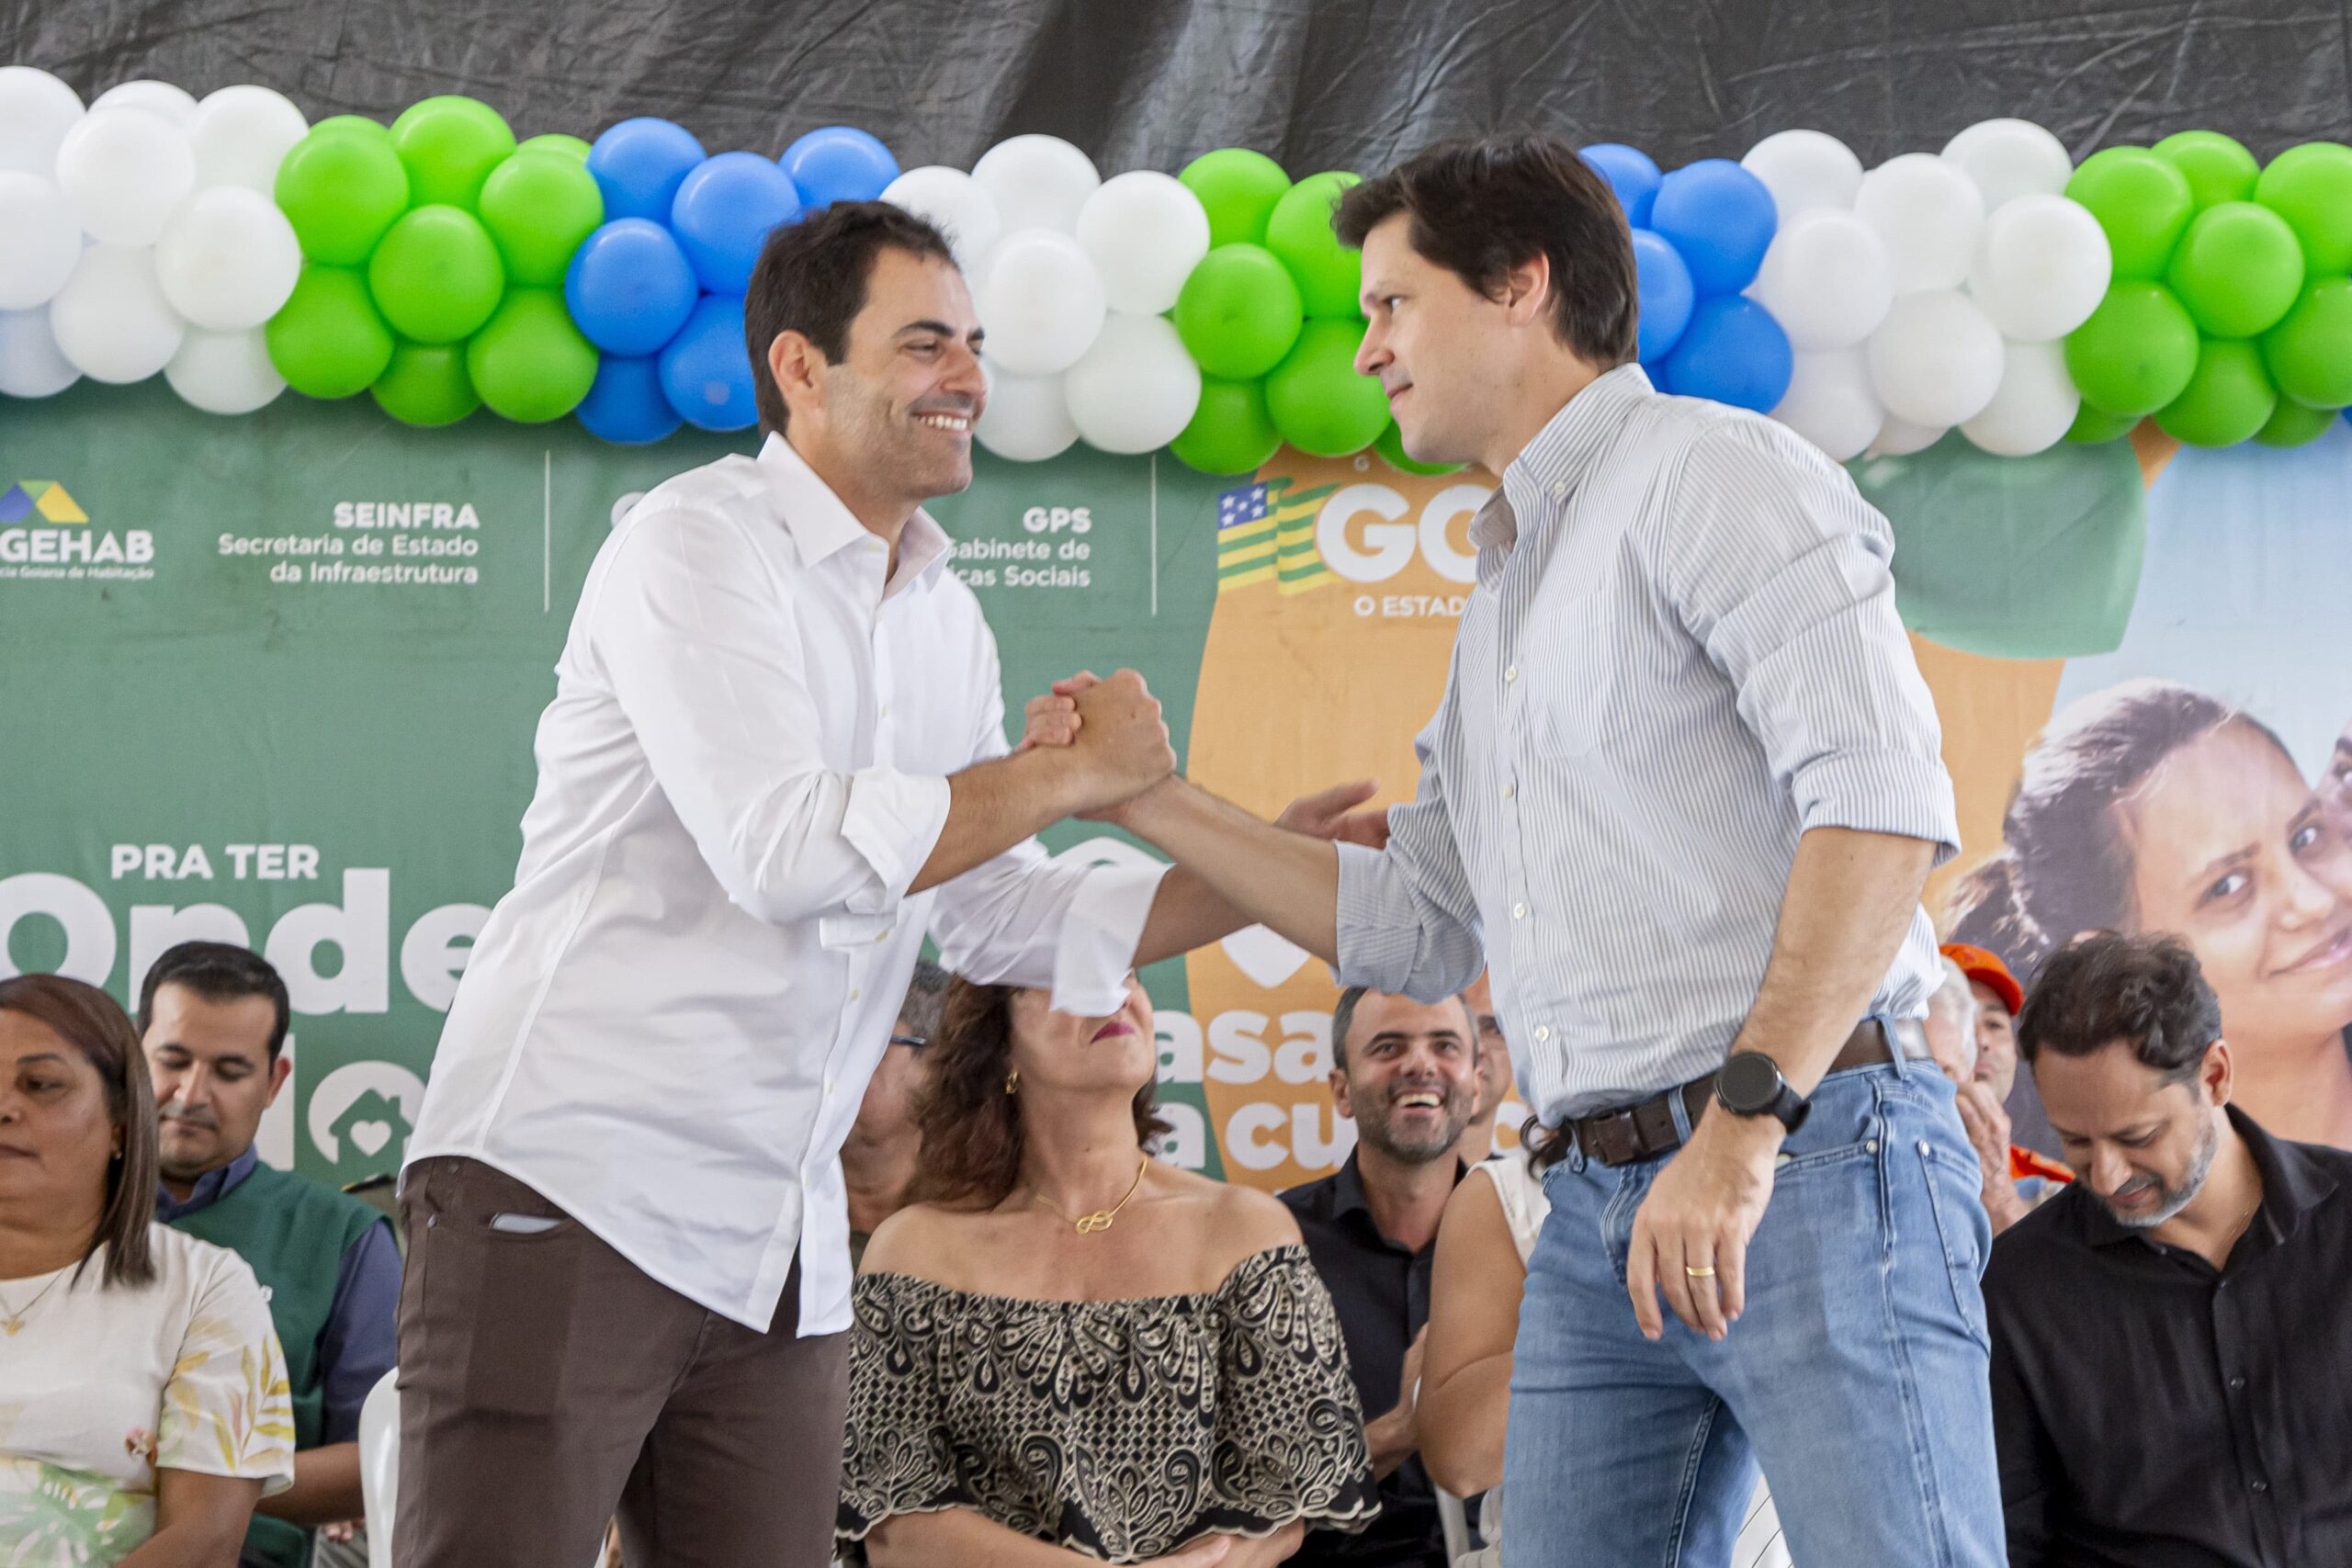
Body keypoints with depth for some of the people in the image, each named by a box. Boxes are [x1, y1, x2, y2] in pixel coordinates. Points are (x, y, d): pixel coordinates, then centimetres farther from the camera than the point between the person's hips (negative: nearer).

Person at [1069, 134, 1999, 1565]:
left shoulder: (1712, 471, -3)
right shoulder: (1502, 603, 25)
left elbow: (1884, 797, -16)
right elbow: (1416, 925, 27)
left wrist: (1745, 1122, -23)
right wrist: (1148, 800, 21)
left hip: (1815, 1155, -8)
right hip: (1606, 1204, 8)